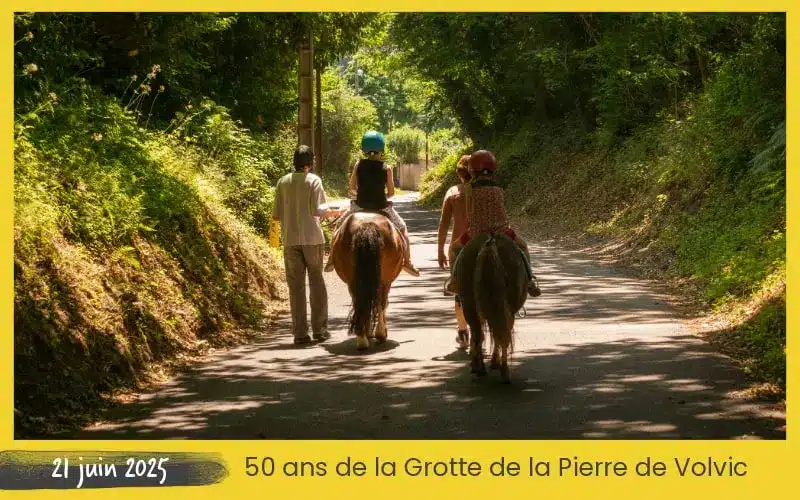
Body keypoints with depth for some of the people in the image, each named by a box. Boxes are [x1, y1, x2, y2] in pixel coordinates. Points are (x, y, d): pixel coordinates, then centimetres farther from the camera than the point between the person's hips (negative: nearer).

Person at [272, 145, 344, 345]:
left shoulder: (283, 182, 5)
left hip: (290, 240, 2)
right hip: (312, 238, -2)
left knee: (296, 285, 5)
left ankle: (300, 332, 3)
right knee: (317, 281, 8)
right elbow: (317, 211, -13)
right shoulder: (314, 181, -5)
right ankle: (320, 329, 10)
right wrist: (335, 212, 5)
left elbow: (276, 215, 3)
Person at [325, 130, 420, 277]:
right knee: (402, 229, 23)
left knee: (340, 228, 25)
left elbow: (352, 188, 0)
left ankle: (332, 259, 20)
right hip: (381, 207, -1)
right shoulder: (386, 168, -10)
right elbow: (391, 192, -5)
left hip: (360, 207, 1)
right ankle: (407, 262, 20)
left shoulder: (359, 164, -6)